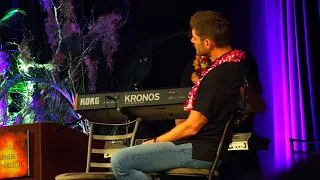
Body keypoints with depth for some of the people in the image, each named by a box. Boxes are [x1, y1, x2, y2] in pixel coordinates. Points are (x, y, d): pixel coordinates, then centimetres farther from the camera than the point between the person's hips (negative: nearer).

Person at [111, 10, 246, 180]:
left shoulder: (218, 75, -24)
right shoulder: (237, 62, 6)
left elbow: (192, 127, -20)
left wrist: (154, 142, -7)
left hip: (201, 151, -11)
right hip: (208, 142, 11)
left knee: (120, 161, -19)